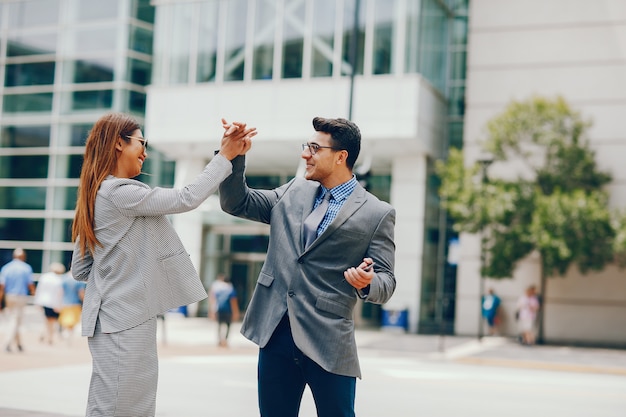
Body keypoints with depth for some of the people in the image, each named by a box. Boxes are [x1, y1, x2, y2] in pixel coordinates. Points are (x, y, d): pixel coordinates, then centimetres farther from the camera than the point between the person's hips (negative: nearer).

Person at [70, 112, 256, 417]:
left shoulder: (96, 196, 14)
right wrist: (225, 156, -6)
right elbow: (186, 199, -13)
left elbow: (79, 270, 16)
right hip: (124, 319, -10)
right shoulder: (119, 192, -15)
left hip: (121, 315, 10)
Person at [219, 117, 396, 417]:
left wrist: (367, 283, -27)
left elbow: (385, 282, -4)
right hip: (275, 333, 5)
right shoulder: (294, 191, 11)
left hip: (328, 342, -5)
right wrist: (235, 155, 0)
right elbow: (237, 203, 14)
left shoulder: (377, 214, -4)